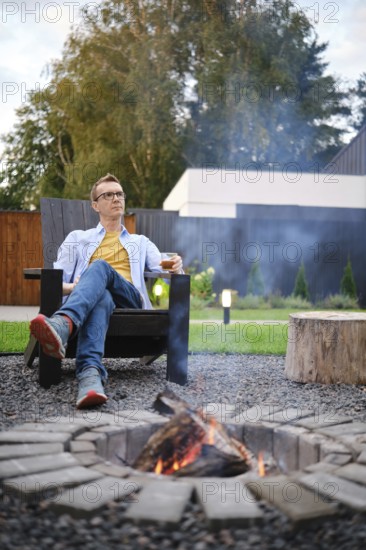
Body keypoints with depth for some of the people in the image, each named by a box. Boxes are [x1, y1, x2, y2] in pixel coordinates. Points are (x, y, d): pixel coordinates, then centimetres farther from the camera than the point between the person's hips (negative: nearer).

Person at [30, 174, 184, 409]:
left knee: (100, 267, -36)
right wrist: (72, 287, -9)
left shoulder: (141, 243, 34)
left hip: (129, 299, 0)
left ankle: (62, 324, -67)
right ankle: (91, 374, -68)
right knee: (101, 298, -42)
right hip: (97, 296, 0)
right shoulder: (77, 238, 29)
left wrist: (176, 268, -9)